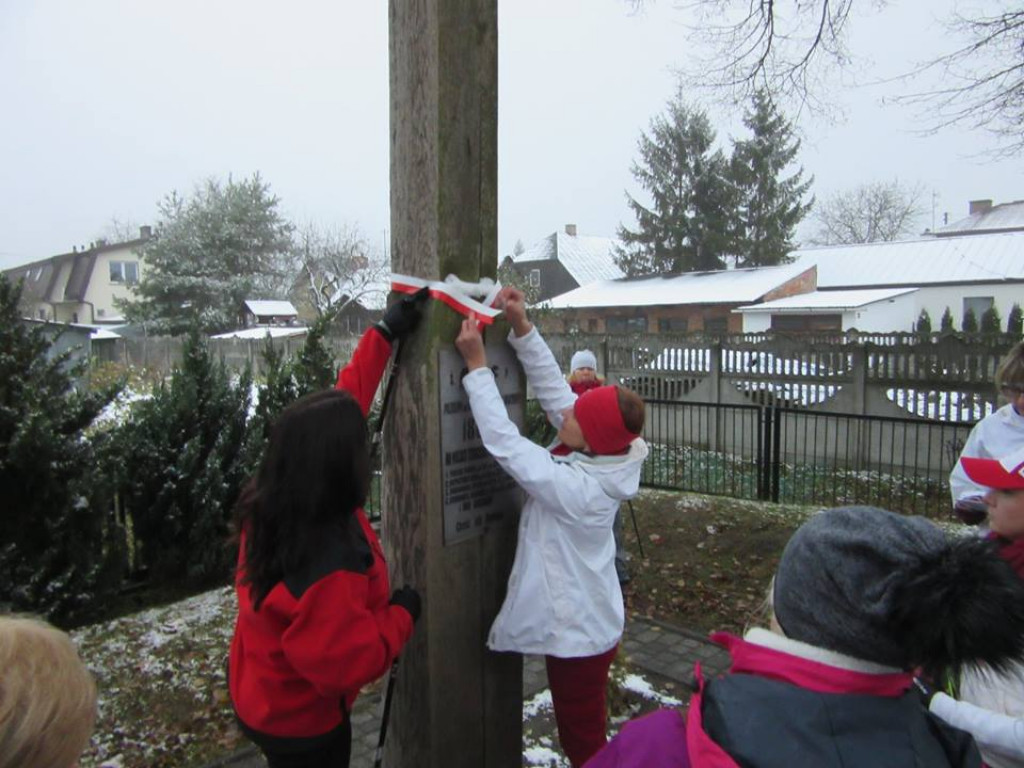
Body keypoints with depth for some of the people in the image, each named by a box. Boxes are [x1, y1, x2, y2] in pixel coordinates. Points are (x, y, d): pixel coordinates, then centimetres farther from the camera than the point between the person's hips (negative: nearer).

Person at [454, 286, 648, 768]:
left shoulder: (576, 488, -34)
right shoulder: (606, 456, -11)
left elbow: (503, 443, -33)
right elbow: (553, 388, -10)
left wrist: (477, 365, -29)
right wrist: (521, 328, -16)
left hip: (577, 632, -8)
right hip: (585, 621, 8)